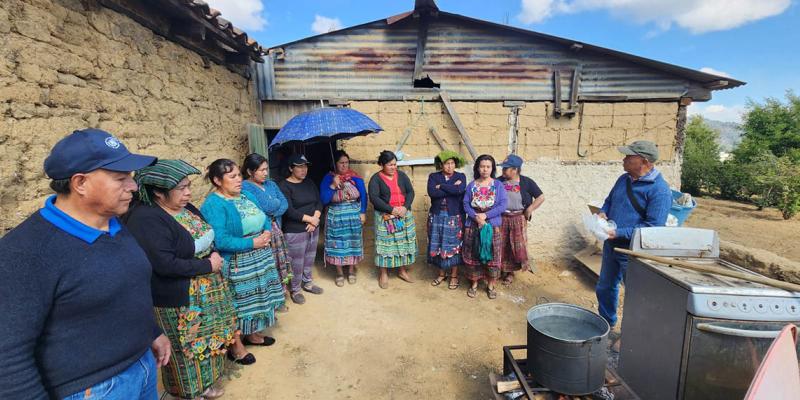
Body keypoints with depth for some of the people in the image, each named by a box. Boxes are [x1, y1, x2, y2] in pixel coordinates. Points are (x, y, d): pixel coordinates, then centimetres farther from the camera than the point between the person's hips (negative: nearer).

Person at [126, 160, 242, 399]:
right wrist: (207, 265, -20)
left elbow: (207, 239, 12)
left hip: (206, 292, 8)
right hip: (179, 300, -8)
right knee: (188, 349, 11)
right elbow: (165, 264, -29)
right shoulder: (145, 219, -23)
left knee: (205, 340, 21)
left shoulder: (186, 208, 3)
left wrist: (214, 256, -8)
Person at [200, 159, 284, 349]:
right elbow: (220, 241, -28)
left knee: (257, 298, 18)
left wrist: (267, 233, -9)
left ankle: (253, 334, 38)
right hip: (237, 265, -8)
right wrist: (252, 243, -22)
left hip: (261, 259, 8)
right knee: (239, 304, 6)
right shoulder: (213, 205, -18)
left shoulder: (247, 196, 8)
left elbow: (265, 219, 13)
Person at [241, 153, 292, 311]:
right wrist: (276, 203, -4)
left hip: (275, 231, 7)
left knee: (278, 266, 13)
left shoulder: (271, 184, 12)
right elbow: (264, 207, -22)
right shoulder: (245, 187, -11)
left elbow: (284, 204, 3)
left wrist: (271, 211, -13)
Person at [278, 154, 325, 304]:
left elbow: (319, 202, 5)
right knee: (297, 263, 2)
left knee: (310, 259, 17)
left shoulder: (309, 183, 8)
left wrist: (315, 220, -11)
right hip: (295, 231, -6)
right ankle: (295, 290, 22)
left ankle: (307, 283, 37)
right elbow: (289, 211, -19)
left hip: (313, 228, 6)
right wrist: (310, 219, -15)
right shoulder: (284, 186, -12)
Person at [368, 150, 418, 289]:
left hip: (404, 215, 4)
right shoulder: (376, 178, -5)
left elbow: (410, 192, 3)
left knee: (404, 242, 8)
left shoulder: (401, 175, 7)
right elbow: (374, 198, -15)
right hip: (385, 217, -4)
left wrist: (405, 207, -14)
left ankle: (402, 270, 24)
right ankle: (384, 274, 12)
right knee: (385, 244, -1)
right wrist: (391, 210, -20)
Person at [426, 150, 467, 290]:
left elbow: (459, 190, -21)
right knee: (438, 245, 8)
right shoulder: (433, 176, 2)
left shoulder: (461, 176, 1)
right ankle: (442, 273, 26)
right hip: (437, 216, 2)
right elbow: (432, 192, -16)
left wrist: (441, 186, -13)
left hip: (454, 217, -1)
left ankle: (454, 276, 20)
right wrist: (451, 189, -16)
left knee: (453, 246, 4)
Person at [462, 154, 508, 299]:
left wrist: (485, 215, -16)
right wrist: (476, 217, -17)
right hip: (473, 225, 1)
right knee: (473, 256, 6)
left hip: (493, 225, -1)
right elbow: (466, 204, 0)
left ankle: (491, 285, 21)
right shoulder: (471, 185, 4)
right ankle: (474, 284, 22)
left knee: (491, 256, 5)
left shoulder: (498, 185, 0)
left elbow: (503, 205, -8)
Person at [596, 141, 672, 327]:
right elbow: (609, 201, 19)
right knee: (604, 288, 21)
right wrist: (603, 212, -3)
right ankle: (606, 323, 42)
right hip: (611, 245, 8)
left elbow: (653, 227, -24)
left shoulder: (659, 190, -19)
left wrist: (619, 233, -27)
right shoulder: (624, 179, 5)